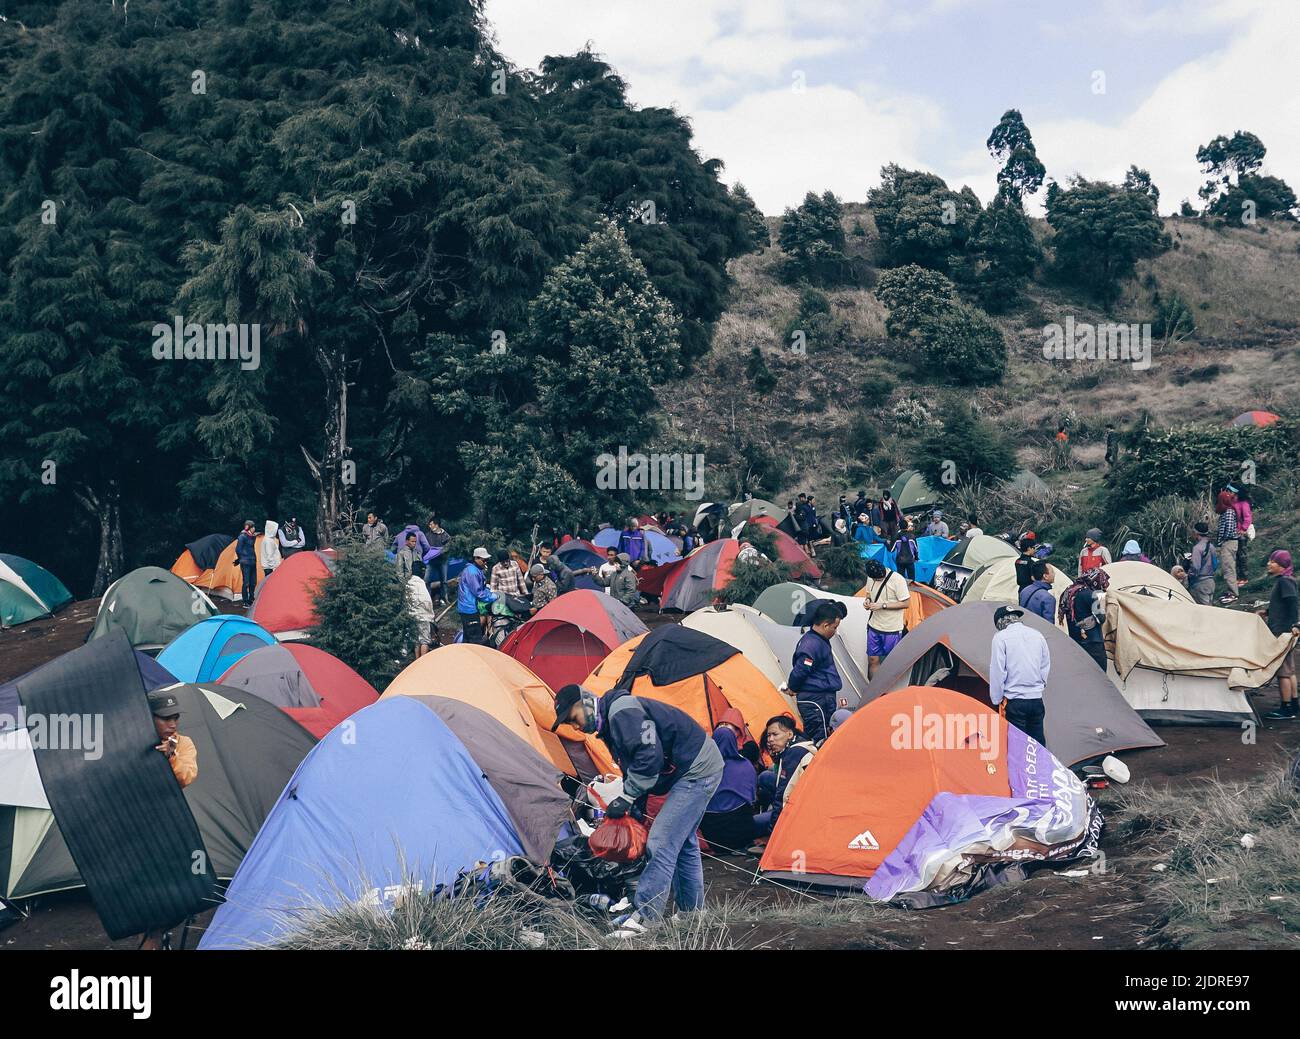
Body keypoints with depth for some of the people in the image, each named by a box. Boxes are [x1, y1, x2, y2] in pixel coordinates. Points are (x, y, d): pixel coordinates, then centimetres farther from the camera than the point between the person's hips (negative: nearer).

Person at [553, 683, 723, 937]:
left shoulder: (622, 711, -20)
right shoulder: (610, 722, 13)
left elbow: (649, 756, -28)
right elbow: (634, 768, 20)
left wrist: (627, 797, -19)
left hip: (697, 770, -11)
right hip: (697, 768, 11)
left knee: (661, 842, -13)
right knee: (682, 842, 18)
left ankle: (643, 917, -11)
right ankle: (691, 913, 28)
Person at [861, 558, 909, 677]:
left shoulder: (897, 579, -20)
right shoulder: (871, 578, -2)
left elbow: (905, 603, -16)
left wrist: (882, 605, -22)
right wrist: (867, 600, -7)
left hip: (892, 629, -5)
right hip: (874, 627, 5)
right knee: (873, 659, 7)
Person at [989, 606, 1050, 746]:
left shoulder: (1001, 637, -7)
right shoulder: (1038, 635, 8)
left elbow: (997, 671, -8)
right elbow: (1046, 667, 14)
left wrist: (997, 700, 0)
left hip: (1015, 703, -5)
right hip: (1037, 700, 5)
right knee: (1038, 744, 11)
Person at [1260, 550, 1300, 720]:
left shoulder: (1284, 581, -15)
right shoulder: (1281, 580, 15)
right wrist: (1267, 612, 30)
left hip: (1283, 631, -11)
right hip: (1283, 632, 11)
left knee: (1282, 671, -6)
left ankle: (1286, 709, -3)